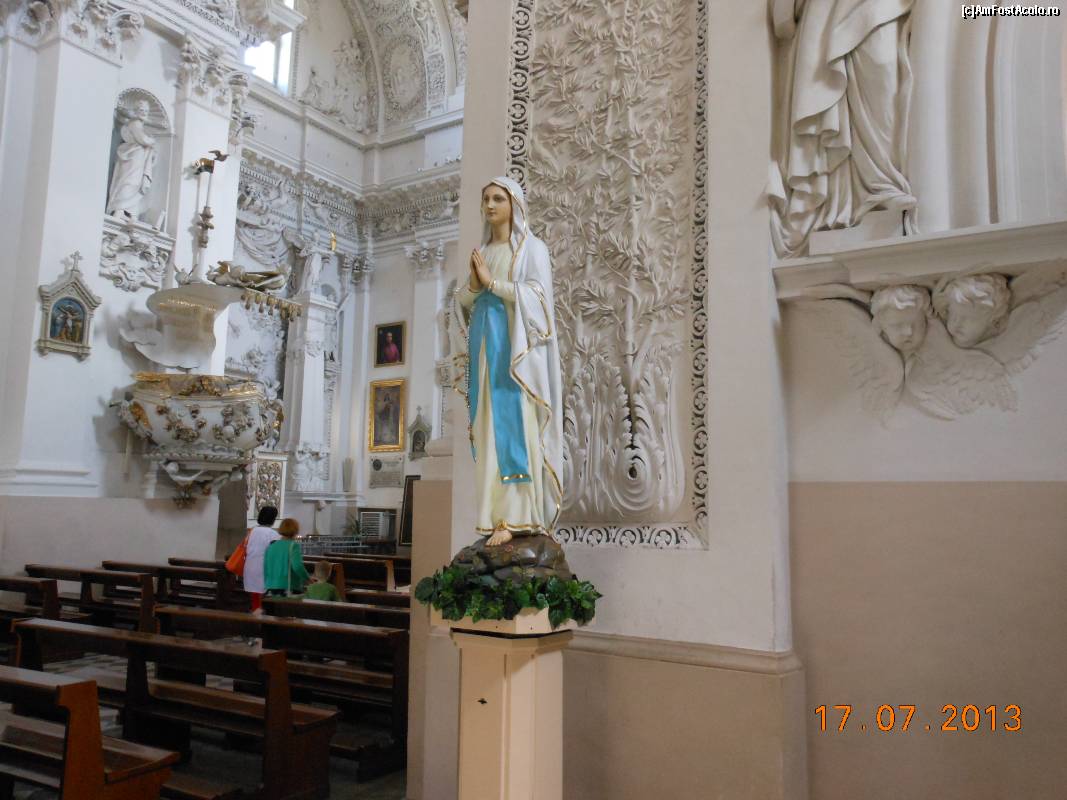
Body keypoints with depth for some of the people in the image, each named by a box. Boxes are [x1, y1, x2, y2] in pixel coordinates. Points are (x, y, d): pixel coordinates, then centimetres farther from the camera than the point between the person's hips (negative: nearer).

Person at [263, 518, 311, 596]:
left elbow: (265, 569, 14)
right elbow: (297, 567, -19)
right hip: (289, 589, -6)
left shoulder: (271, 546, 10)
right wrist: (308, 579, -4)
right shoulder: (293, 545, -8)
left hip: (271, 589, 6)